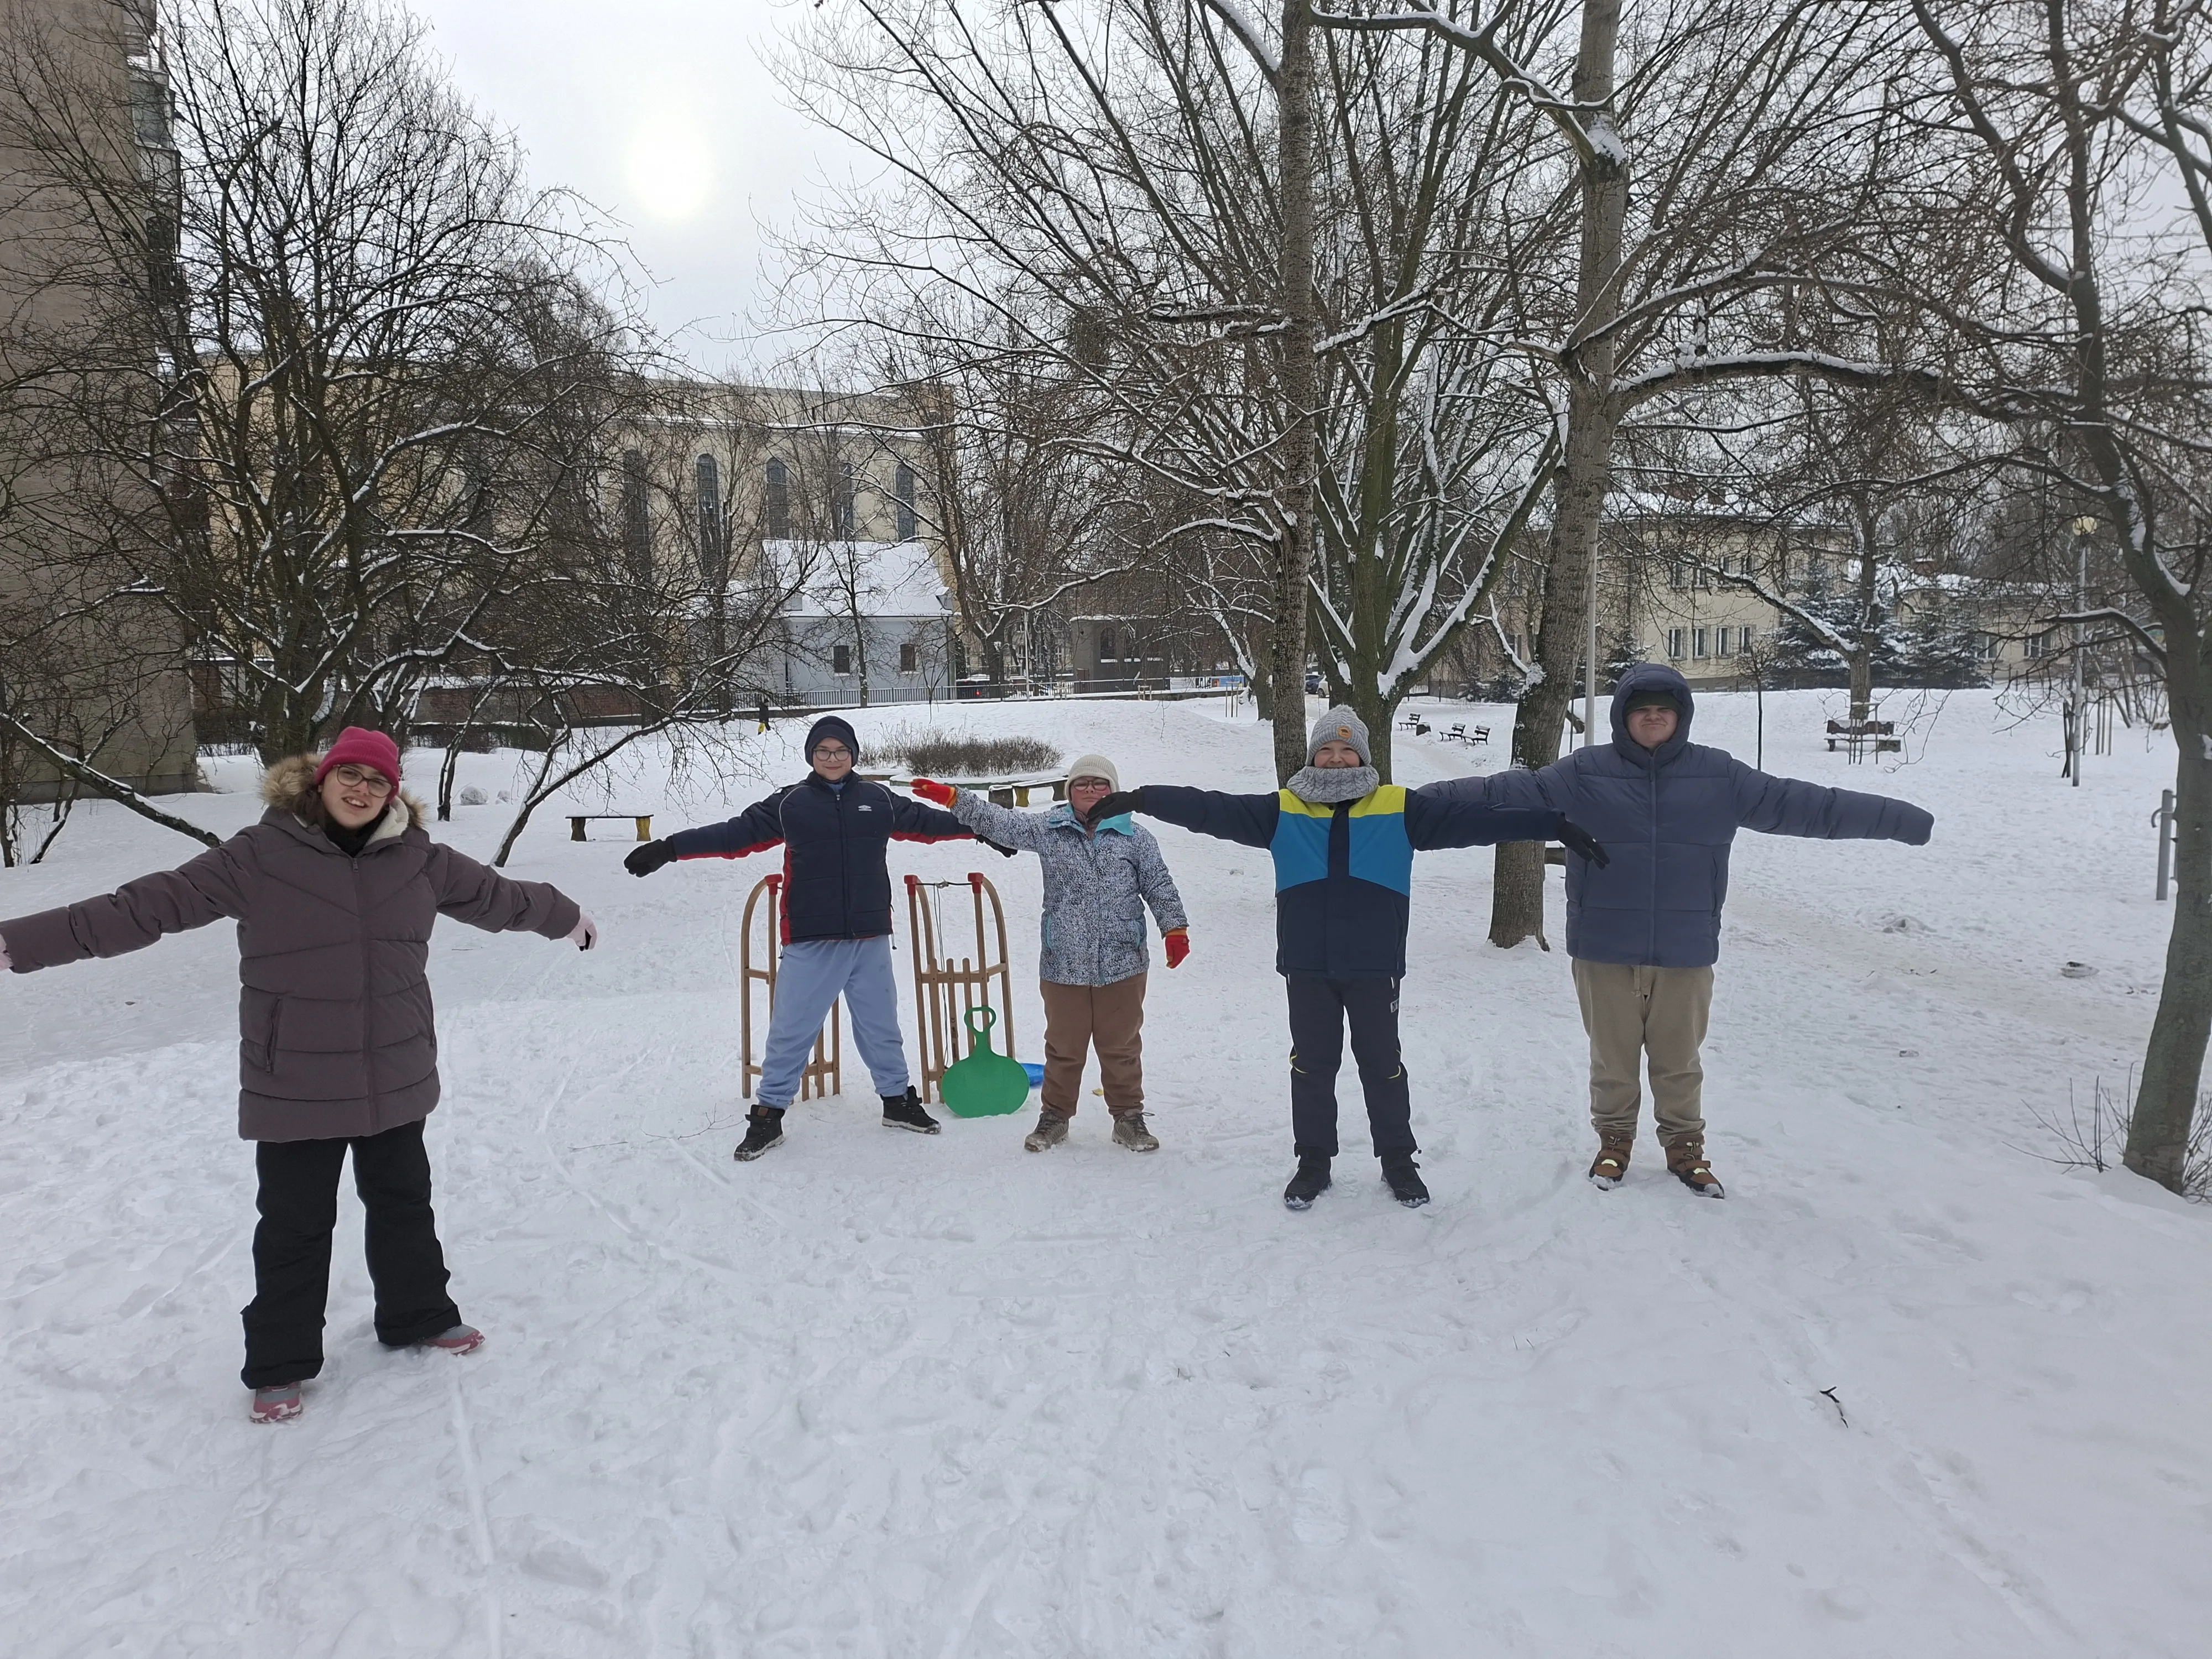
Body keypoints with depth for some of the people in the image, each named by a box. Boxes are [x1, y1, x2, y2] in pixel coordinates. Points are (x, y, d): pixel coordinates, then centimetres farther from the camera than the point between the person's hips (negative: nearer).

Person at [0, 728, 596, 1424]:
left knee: (404, 1203, 18)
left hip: (395, 1079, 3)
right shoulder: (259, 856, -11)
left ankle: (418, 1316, 38)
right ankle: (280, 1363, 25)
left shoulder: (419, 859, -1)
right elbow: (149, 905, -13)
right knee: (295, 1224, 7)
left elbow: (494, 895, 14)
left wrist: (567, 918, 27)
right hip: (295, 1086, -3)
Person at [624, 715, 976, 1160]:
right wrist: (668, 849, -9)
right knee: (791, 1030, 3)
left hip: (869, 938, 2)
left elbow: (927, 822, 15)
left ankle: (898, 1100, 30)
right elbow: (733, 835, -3)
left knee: (881, 1026, 14)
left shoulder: (879, 800, 6)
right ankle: (768, 1114, 15)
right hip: (810, 941, -2)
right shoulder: (789, 804, 0)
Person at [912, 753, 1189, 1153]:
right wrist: (952, 798, -9)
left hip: (1122, 966, -1)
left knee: (1122, 1047, 10)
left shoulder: (1136, 837, 2)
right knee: (1063, 1048, 13)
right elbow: (1000, 821, -1)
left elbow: (1160, 887, 4)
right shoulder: (1047, 829, 4)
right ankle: (1054, 1116, 28)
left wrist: (1175, 928, -4)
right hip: (1063, 966, 1)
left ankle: (1129, 1117, 24)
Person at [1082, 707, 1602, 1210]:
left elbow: (1473, 819, -2)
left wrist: (1553, 826, -6)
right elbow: (1212, 810, -4)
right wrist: (1140, 800, -12)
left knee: (1382, 1063, 11)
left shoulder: (1400, 809, 1)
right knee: (1312, 1064, 11)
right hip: (1307, 967, 1)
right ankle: (1314, 1161, 26)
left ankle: (1398, 1160, 28)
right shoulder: (1282, 810, 1)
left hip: (1375, 966, 0)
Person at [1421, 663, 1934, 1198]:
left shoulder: (1718, 774, 0)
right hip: (1605, 948, -1)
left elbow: (1802, 805, 1)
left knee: (1679, 1058, 15)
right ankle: (1614, 1140, 34)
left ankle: (1685, 1145, 35)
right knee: (1613, 1055, 13)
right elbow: (1508, 793, -10)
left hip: (1685, 950, 1)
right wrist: (1426, 802, -19)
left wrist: (1899, 819, -1)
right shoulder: (1585, 772, -5)